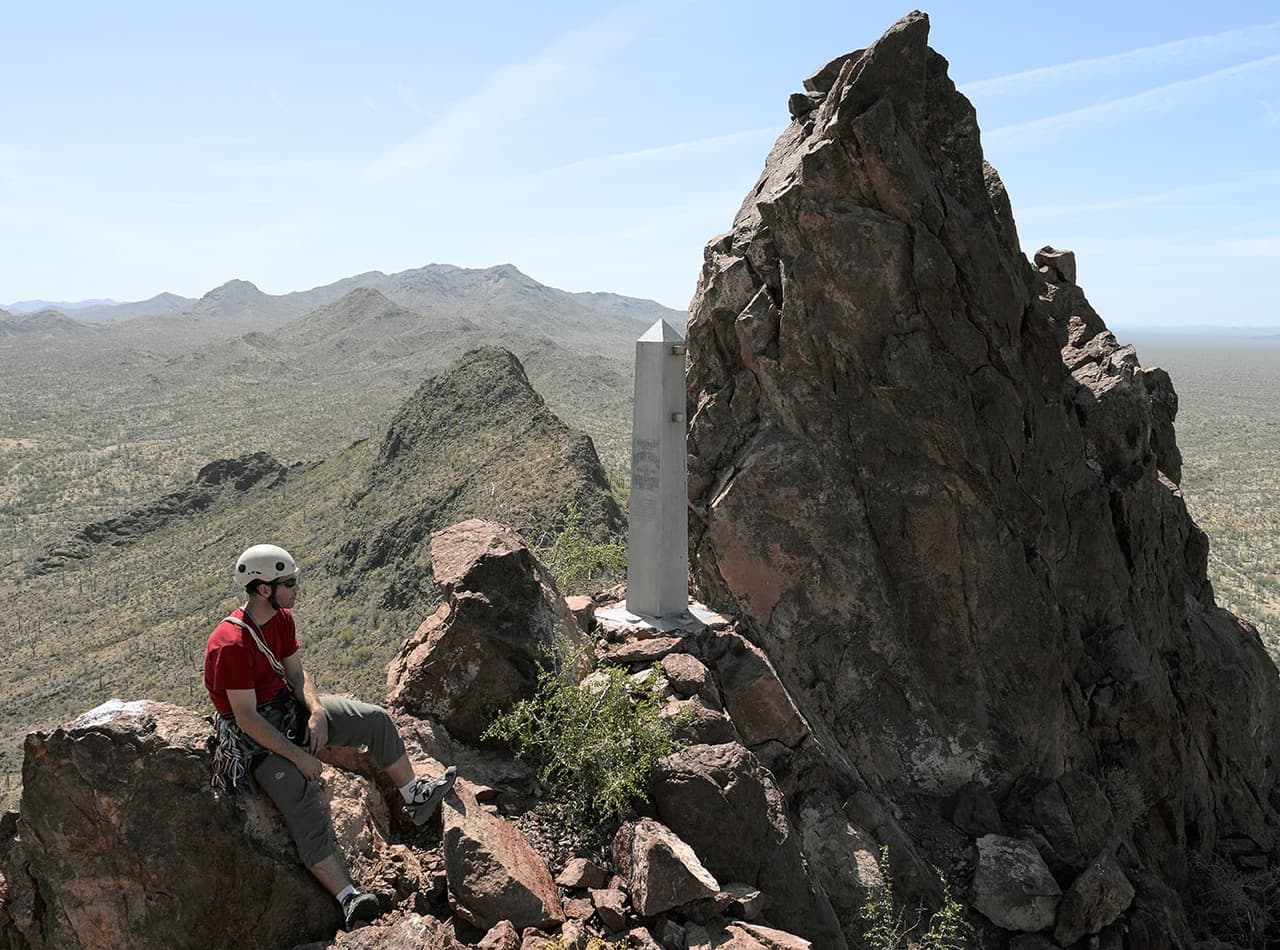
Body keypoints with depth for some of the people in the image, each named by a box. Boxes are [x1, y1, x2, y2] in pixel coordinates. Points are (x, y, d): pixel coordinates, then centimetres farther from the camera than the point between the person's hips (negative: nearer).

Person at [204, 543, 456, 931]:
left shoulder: (282, 617, -2)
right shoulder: (232, 645, -29)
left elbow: (297, 673, 5)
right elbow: (247, 719, -27)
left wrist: (317, 711, -15)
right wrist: (299, 757, -23)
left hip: (290, 707, 8)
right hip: (257, 734, -8)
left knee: (376, 719, -2)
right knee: (307, 812, -23)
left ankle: (415, 798, 12)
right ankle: (349, 899, -25)